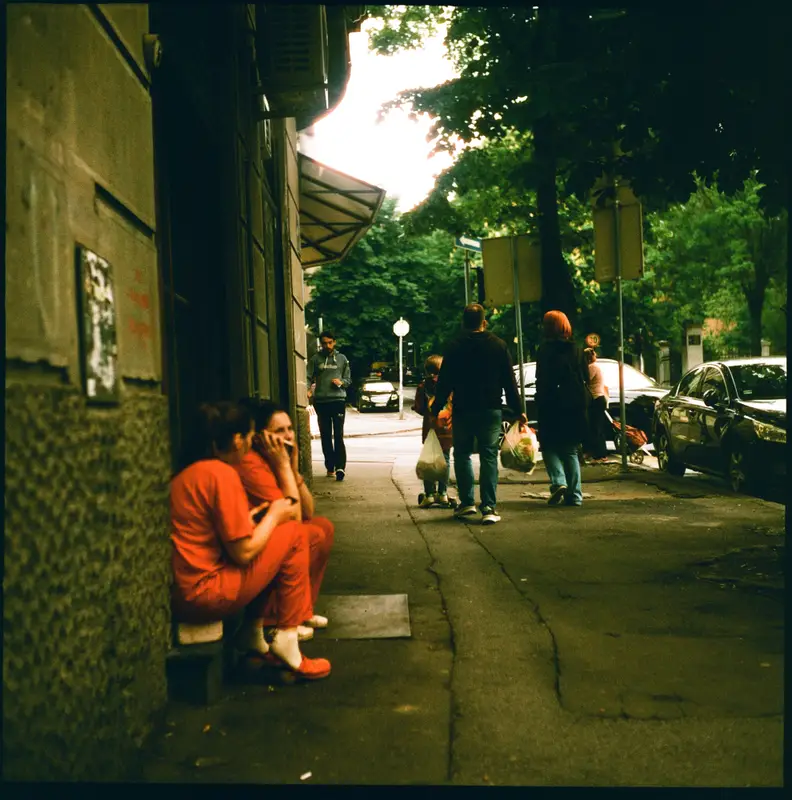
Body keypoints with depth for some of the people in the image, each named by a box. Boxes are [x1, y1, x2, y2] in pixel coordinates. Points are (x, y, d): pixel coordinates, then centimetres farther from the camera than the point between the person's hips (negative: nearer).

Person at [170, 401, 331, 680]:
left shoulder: (187, 473, 12)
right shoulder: (222, 474, -16)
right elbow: (243, 552, -16)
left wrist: (249, 518, 12)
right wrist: (274, 516, -1)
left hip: (176, 593, 9)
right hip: (204, 595, -9)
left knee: (263, 544, 21)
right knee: (294, 534, -2)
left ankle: (252, 633, 20)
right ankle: (285, 641, 4)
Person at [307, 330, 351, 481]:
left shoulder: (342, 359, 9)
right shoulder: (315, 359, 6)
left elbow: (348, 380, 11)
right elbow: (309, 377, 0)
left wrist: (341, 382, -10)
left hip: (338, 400, -1)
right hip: (321, 401, 1)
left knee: (338, 435, -9)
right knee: (325, 436, 7)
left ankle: (340, 466, -14)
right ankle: (330, 467, 14)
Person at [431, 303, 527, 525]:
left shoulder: (454, 347, -3)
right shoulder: (499, 345, 1)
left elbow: (444, 382, -3)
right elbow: (509, 382, 2)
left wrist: (436, 408, 6)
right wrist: (517, 411, 6)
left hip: (463, 411, 0)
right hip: (491, 410, 1)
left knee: (462, 454, 15)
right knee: (489, 457, 1)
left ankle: (467, 502, 11)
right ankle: (489, 508, -6)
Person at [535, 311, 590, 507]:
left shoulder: (546, 350, -6)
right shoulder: (575, 350, 10)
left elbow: (542, 382, -10)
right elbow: (586, 378, 11)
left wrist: (540, 408, -8)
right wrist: (582, 402, 15)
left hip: (554, 408, -5)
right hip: (575, 408, 5)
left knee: (549, 447, 7)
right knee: (570, 450, 11)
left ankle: (558, 482, -14)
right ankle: (574, 495, 7)